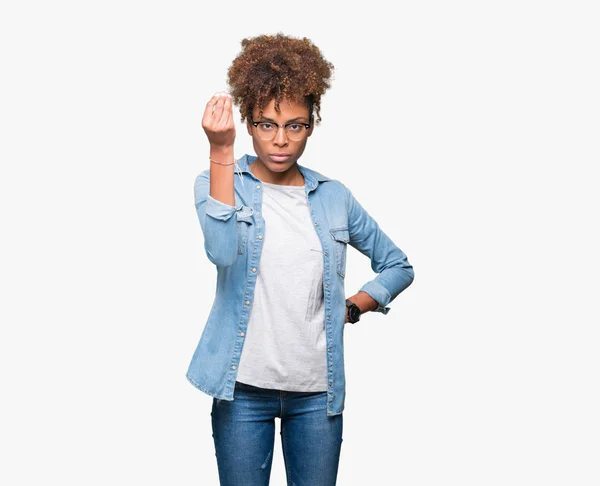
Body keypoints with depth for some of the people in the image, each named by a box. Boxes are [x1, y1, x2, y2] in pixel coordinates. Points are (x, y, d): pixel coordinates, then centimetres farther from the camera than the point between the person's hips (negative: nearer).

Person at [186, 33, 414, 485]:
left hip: (317, 390, 2)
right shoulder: (220, 183, -1)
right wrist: (221, 150, -26)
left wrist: (352, 308, 1)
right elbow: (222, 251, -24)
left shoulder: (334, 197, 6)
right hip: (244, 387, -2)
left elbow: (398, 265, 17)